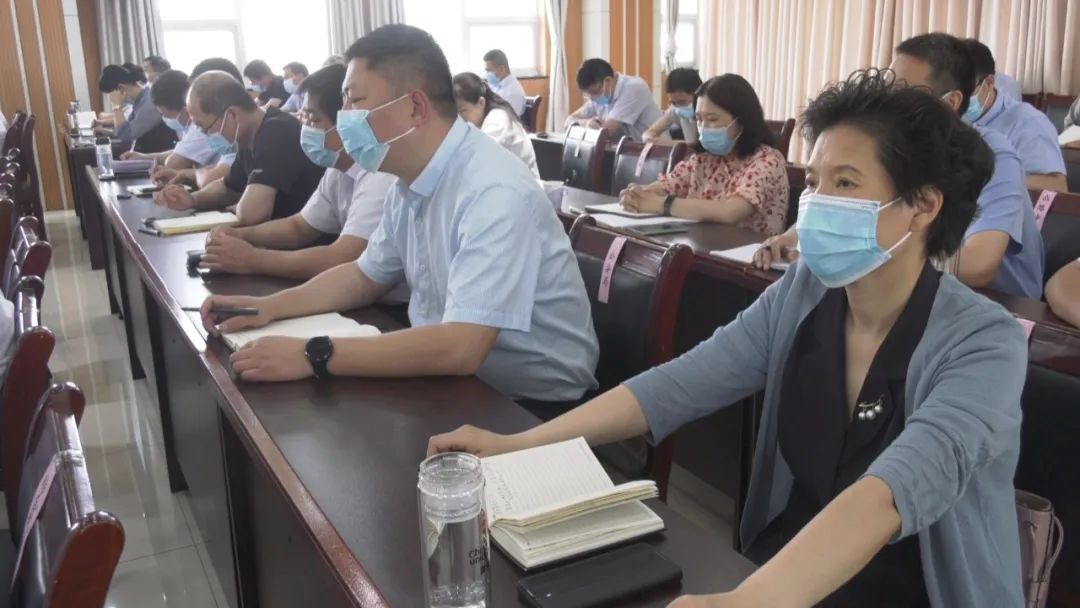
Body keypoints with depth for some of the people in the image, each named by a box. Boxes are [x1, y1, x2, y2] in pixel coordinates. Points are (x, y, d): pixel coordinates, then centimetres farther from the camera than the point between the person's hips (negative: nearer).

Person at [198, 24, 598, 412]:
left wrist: (313, 356, -29)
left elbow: (460, 348, -33)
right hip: (457, 382, 7)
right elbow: (365, 277, 16)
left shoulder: (494, 192, -26)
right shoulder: (411, 182, 1)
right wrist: (269, 307, 2)